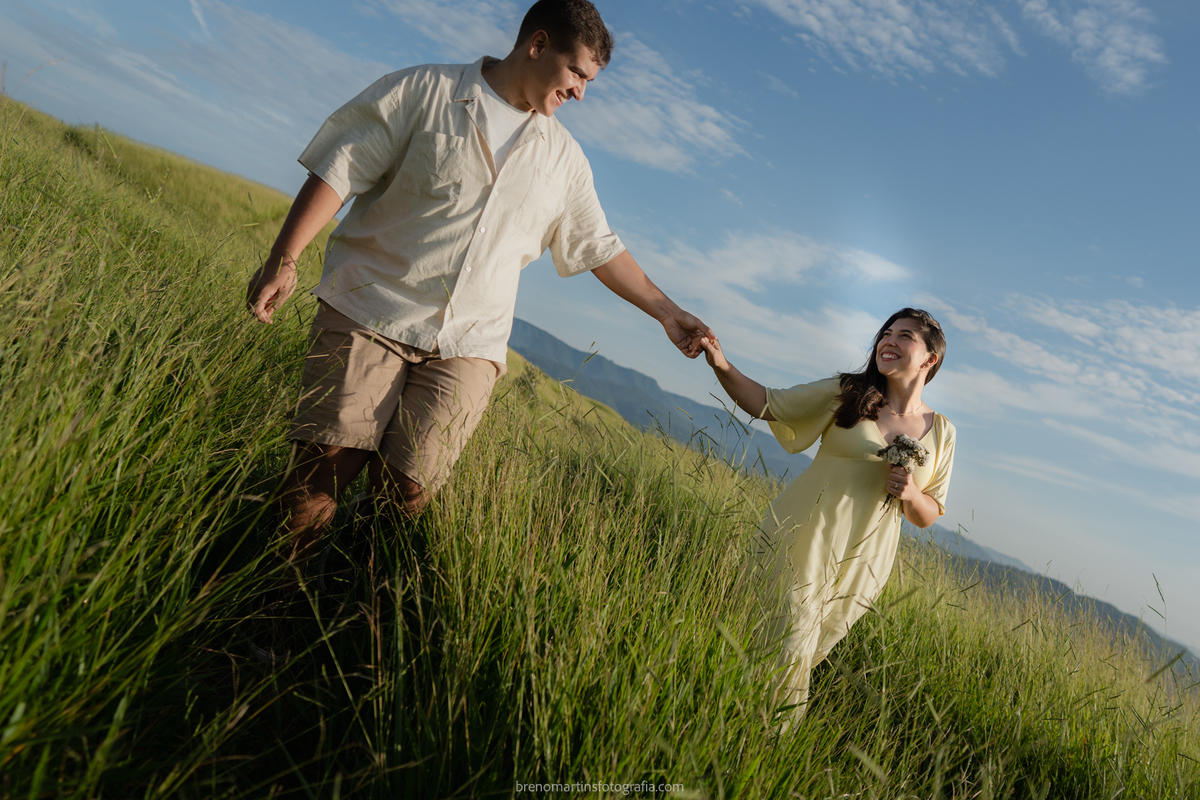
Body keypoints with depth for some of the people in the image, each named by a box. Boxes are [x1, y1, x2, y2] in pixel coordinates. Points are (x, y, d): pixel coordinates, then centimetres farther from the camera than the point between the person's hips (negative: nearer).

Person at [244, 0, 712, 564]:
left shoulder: (563, 158, 15)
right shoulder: (424, 91, 3)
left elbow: (599, 247, 20)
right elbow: (339, 170, -1)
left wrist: (666, 312, 17)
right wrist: (284, 260, -10)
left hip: (468, 344, 3)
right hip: (370, 312, -2)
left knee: (406, 491, -10)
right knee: (325, 467, -9)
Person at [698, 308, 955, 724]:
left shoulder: (941, 431, 8)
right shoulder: (846, 393, 2)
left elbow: (929, 516, 14)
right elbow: (766, 404, 3)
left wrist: (910, 494, -9)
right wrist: (722, 365, -13)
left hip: (859, 566, 2)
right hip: (801, 541, -2)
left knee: (804, 658, 10)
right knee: (790, 655, -11)